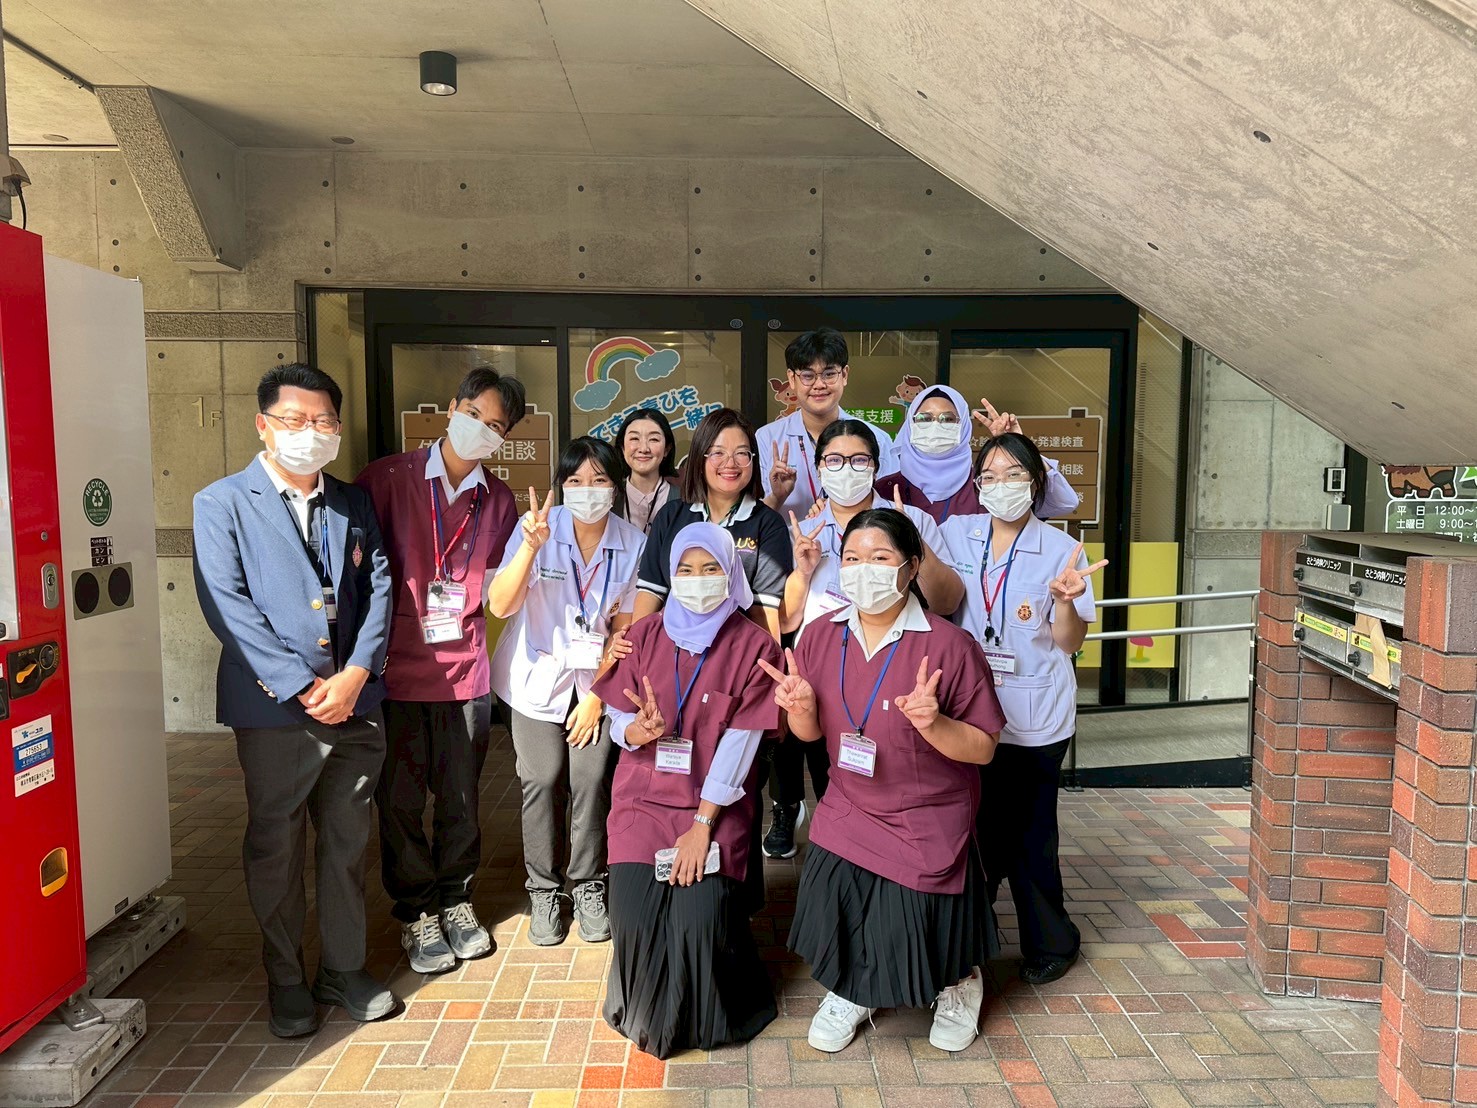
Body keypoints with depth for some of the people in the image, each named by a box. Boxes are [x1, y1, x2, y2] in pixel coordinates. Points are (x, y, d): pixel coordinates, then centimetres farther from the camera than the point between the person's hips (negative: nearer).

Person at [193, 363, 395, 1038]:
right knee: (276, 848, 9)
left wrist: (354, 675, -9)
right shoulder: (222, 504, -2)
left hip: (354, 703, 4)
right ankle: (285, 980, 28)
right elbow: (226, 606, -11)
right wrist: (303, 686, -16)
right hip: (273, 708, -3)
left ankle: (345, 968, 30)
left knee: (348, 842, 14)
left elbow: (378, 589, 6)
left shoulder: (354, 505, 12)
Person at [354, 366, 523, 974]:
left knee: (462, 798, 13)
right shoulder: (386, 478, -3)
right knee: (400, 801, 9)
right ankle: (415, 913, 27)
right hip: (396, 670, -2)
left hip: (465, 671, 2)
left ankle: (456, 899, 33)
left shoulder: (497, 500, 7)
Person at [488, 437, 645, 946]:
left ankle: (588, 887, 16)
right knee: (542, 779, -3)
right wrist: (532, 546, -33)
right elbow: (500, 605, -19)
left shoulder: (633, 544, -7)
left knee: (591, 779, -5)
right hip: (539, 676, -1)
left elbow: (625, 627, 0)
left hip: (598, 678, 1)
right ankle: (543, 890, 17)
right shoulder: (537, 528, -11)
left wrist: (598, 694, -2)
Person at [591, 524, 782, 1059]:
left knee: (700, 914, -20)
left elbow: (740, 741, -9)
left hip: (716, 804, -2)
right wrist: (638, 730, -20)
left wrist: (702, 822, -15)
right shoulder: (645, 635, 5)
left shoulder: (753, 645, -4)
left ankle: (703, 1017, 12)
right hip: (645, 796, 2)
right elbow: (619, 721, 6)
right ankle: (646, 1014, 15)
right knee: (633, 911, -17)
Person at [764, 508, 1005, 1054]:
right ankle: (850, 992, 36)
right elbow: (811, 733, 5)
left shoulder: (949, 645, -19)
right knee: (839, 917, 0)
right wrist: (801, 707, -17)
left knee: (910, 936, 1)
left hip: (926, 823, -3)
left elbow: (982, 748, -14)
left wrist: (933, 722, -32)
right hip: (846, 812, 4)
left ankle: (959, 982, 38)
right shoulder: (820, 636, -5)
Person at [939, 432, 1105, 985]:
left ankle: (1050, 943, 31)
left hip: (1034, 719, -3)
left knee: (1028, 834, 7)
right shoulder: (955, 534, 2)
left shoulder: (1060, 549, -5)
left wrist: (1066, 600, -27)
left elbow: (1069, 642, -6)